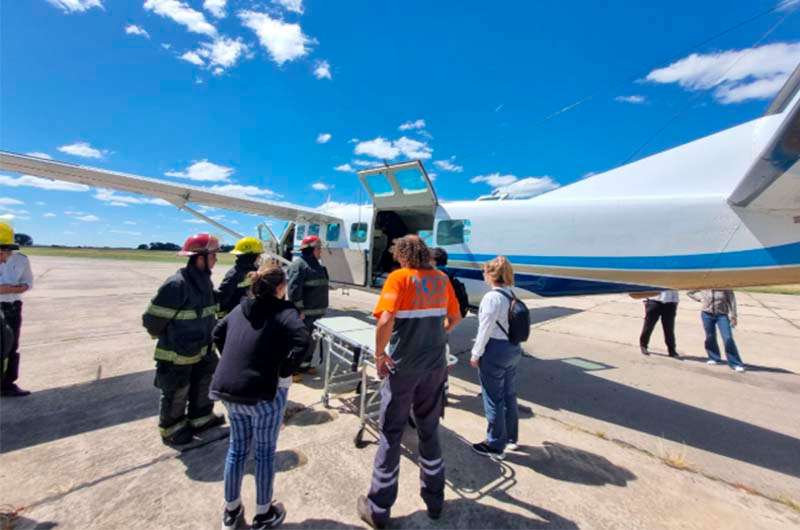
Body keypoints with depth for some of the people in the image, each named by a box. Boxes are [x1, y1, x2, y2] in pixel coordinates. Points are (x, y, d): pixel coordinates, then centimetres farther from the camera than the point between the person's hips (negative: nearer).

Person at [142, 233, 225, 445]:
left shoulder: (204, 281, 0)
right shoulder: (176, 285, -27)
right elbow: (152, 318, -21)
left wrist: (208, 338, 13)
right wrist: (167, 339, -4)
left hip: (201, 350, 8)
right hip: (177, 354, -8)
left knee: (204, 384, 22)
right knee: (177, 393, 13)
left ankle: (201, 418, 44)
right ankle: (171, 429, 37)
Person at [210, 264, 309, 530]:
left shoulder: (240, 308, 8)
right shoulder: (284, 310, -13)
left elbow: (217, 334, 20)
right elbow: (302, 341, -29)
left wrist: (233, 362, 17)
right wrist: (285, 372, -16)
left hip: (228, 388, 6)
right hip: (264, 391, -6)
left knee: (237, 447, 24)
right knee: (265, 451, 14)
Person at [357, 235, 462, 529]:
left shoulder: (399, 278, -12)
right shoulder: (442, 279, 3)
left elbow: (385, 320, -25)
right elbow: (455, 318, 14)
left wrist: (379, 354, -10)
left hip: (402, 368, -4)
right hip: (435, 367, 5)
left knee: (391, 436, 12)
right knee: (430, 432, 22)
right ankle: (434, 500, 39)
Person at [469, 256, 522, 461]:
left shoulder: (492, 297, -19)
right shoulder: (512, 296, 4)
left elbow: (485, 329, -17)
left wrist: (475, 354, -7)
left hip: (495, 351, -8)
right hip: (513, 349, 8)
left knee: (493, 399, 7)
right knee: (509, 395, 21)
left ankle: (495, 447, 22)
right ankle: (511, 438, 39)